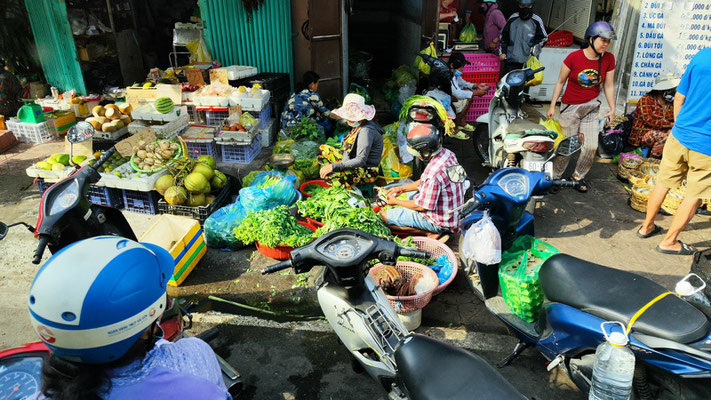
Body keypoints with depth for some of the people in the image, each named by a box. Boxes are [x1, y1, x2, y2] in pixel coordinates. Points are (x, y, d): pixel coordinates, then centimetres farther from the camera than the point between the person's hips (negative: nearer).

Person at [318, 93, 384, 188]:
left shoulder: (366, 131, -24)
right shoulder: (359, 127, 6)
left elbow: (361, 160, -30)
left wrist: (334, 166, -30)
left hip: (366, 172, -11)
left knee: (328, 175, -32)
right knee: (323, 148, 12)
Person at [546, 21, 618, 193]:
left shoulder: (608, 59, -4)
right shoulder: (574, 57, -14)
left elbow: (608, 86, 5)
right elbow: (560, 82, -5)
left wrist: (612, 108, 4)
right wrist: (552, 106, -3)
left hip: (591, 106, 4)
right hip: (570, 107, -3)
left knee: (591, 146, 2)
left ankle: (579, 176, 23)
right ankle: (554, 176, 20)